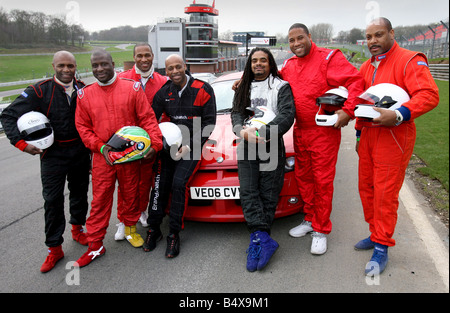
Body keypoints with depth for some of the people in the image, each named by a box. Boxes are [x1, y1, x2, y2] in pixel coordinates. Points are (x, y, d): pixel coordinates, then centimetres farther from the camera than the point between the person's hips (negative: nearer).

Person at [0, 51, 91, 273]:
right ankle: (54, 248, 12)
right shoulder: (40, 91, -10)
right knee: (53, 200, 1)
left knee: (80, 192, 16)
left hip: (80, 151, 3)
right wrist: (22, 143, -18)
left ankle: (77, 228, 40)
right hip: (53, 153, -3)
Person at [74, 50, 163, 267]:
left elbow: (148, 118, -3)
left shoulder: (132, 88, -1)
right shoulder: (85, 95, 5)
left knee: (131, 195, 13)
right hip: (102, 157, 1)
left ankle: (130, 229, 36)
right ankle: (95, 245, 15)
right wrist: (100, 146, -8)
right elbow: (82, 127, 6)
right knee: (100, 200, 4)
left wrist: (155, 143, -15)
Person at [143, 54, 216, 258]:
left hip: (192, 147, -4)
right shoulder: (164, 93, 7)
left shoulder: (202, 90, -5)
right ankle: (154, 229, 12)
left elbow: (209, 122, -5)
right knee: (160, 184, -5)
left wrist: (190, 146, -12)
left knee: (179, 182, -18)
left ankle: (174, 234, -5)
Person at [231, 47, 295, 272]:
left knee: (268, 195, -4)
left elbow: (287, 116, -7)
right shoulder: (243, 88, 21)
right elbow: (236, 114, 9)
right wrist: (242, 131, -15)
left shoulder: (281, 87, 8)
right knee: (248, 193, -9)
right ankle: (264, 239, -9)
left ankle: (257, 240, 2)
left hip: (272, 147, -3)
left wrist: (262, 133, -20)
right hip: (246, 147, 3)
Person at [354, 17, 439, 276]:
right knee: (366, 188, 13)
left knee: (385, 194, -4)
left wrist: (398, 115, -31)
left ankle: (382, 249, 8)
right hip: (369, 136, 8)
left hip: (393, 138, -7)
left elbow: (429, 95, -19)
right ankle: (376, 235, 29)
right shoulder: (366, 67, 16)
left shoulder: (410, 60, -8)